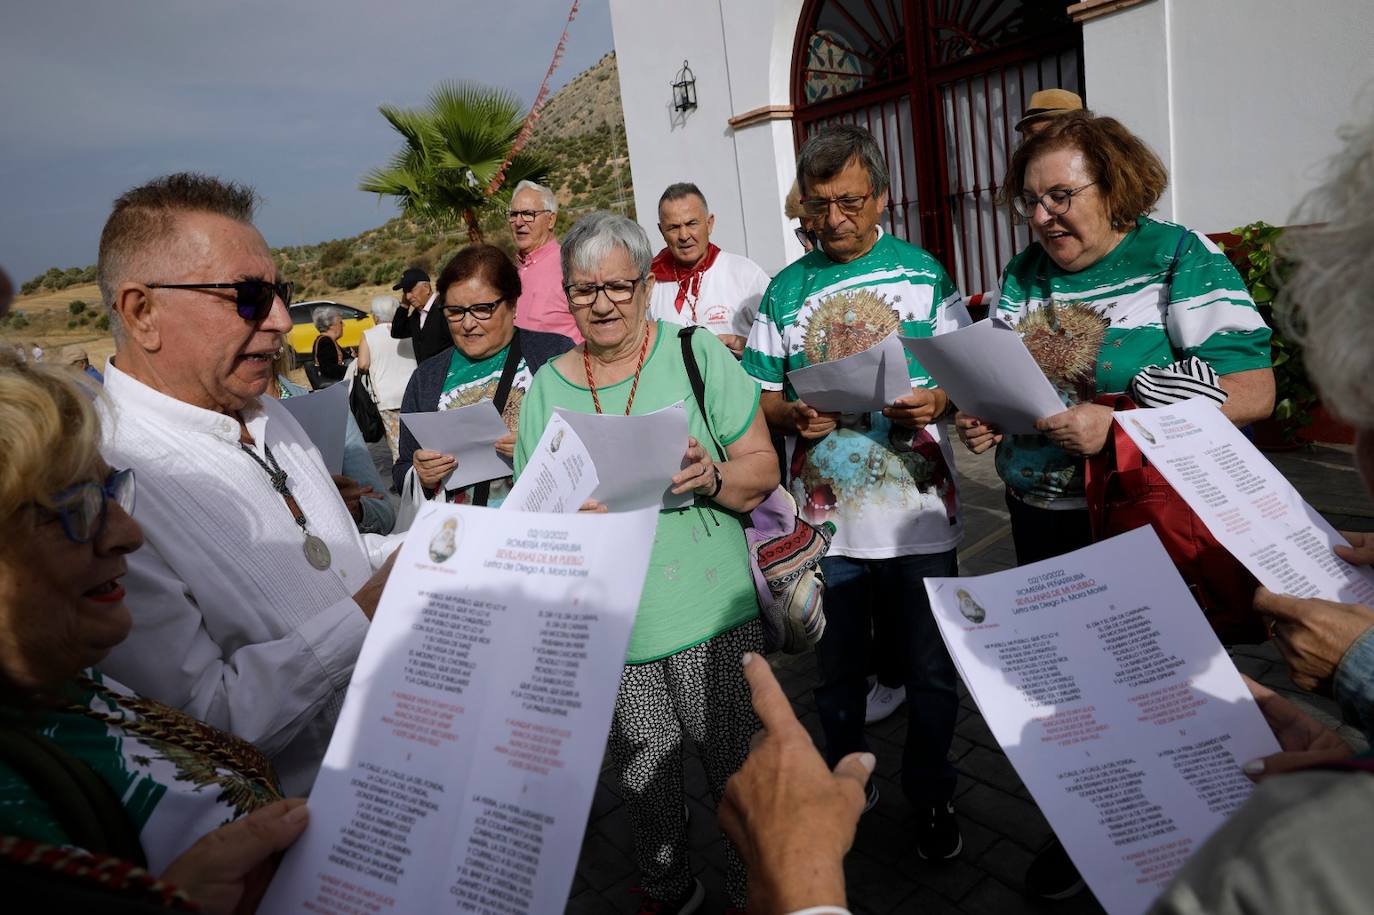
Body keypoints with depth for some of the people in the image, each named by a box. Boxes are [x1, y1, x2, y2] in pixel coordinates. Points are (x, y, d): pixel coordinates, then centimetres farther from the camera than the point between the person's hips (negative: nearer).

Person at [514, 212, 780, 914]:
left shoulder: (697, 355, -3)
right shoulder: (546, 386, 4)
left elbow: (763, 469, -3)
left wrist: (712, 477, -23)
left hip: (709, 616, -2)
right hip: (609, 628, 3)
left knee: (740, 775, 10)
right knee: (643, 783, 16)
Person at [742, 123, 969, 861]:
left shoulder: (924, 274, 1)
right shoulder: (785, 290, 4)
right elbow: (759, 395, 5)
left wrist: (938, 400, -18)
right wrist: (792, 415, -16)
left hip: (917, 515, -1)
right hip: (824, 516, 2)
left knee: (929, 673, 13)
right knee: (838, 674, 18)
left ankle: (932, 798, 37)